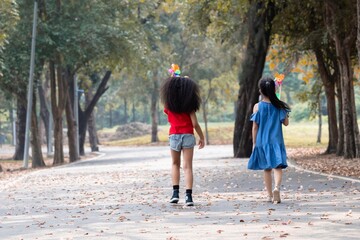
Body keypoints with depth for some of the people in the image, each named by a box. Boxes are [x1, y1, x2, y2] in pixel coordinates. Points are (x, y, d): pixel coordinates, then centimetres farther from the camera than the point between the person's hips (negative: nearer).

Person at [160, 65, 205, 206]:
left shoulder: (168, 105, 2)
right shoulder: (189, 105, -3)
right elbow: (195, 123, -7)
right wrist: (202, 138, 6)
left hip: (174, 135, 1)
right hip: (188, 136, -1)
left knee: (175, 164, 19)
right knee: (188, 166, -2)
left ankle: (175, 193, 7)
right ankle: (188, 196, -11)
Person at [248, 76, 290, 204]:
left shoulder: (257, 107, -5)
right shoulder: (279, 106, -3)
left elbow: (255, 127, -2)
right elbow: (286, 122, 3)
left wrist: (254, 143, 5)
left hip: (262, 141, 1)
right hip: (276, 141, -1)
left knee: (267, 168, 13)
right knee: (277, 166, -5)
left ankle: (270, 195, 20)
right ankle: (276, 187, -32)